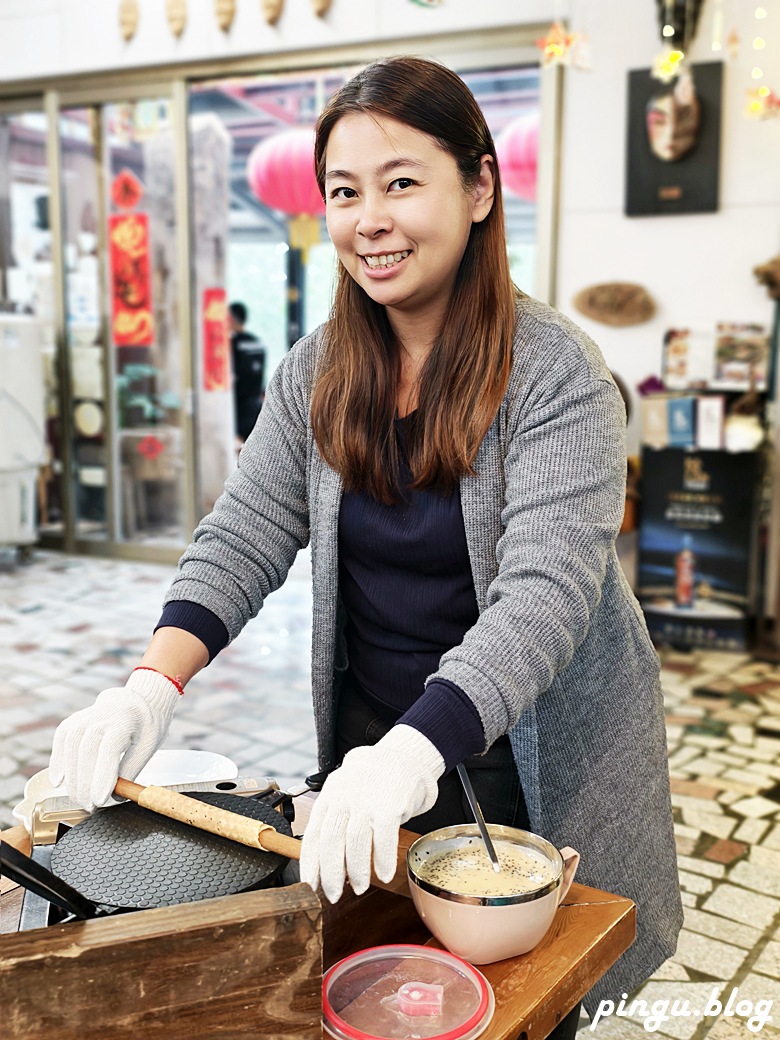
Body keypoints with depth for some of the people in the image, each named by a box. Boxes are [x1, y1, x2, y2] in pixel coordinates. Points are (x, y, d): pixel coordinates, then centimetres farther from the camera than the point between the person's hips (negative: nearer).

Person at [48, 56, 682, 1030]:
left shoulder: (556, 374, -19)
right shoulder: (316, 372, -2)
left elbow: (545, 591, -29)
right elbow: (246, 533, -7)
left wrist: (416, 750, -43)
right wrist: (152, 684, -23)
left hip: (530, 758, -4)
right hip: (369, 738, 4)